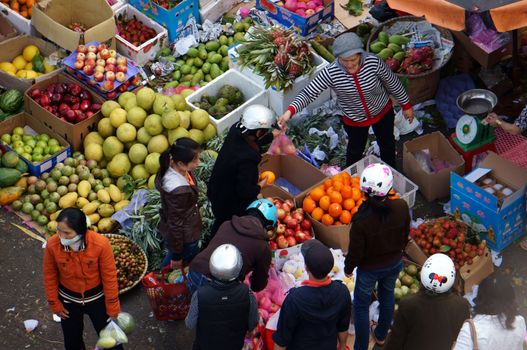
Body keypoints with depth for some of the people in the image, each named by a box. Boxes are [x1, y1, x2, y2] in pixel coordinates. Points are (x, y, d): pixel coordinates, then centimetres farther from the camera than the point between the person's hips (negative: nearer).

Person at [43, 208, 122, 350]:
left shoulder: (101, 244, -31)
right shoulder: (52, 245, -26)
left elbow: (109, 277, -17)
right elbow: (50, 276, -8)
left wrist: (112, 308, -8)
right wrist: (55, 304, 1)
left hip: (96, 298, -1)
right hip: (68, 300, 2)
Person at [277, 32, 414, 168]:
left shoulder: (373, 62, -32)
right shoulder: (330, 73, -34)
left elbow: (393, 83, -16)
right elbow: (308, 93, -33)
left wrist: (406, 105, -3)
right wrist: (290, 111, -50)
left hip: (383, 111, 2)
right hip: (353, 120, -1)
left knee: (387, 144, 26)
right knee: (356, 149, 24)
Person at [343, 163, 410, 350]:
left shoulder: (362, 219, -36)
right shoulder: (402, 207, -24)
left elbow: (355, 251, -21)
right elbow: (405, 236, -5)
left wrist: (348, 268, 0)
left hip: (369, 269, -4)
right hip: (394, 263, 4)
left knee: (361, 305, 18)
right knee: (387, 296, 29)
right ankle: (381, 335, 51)